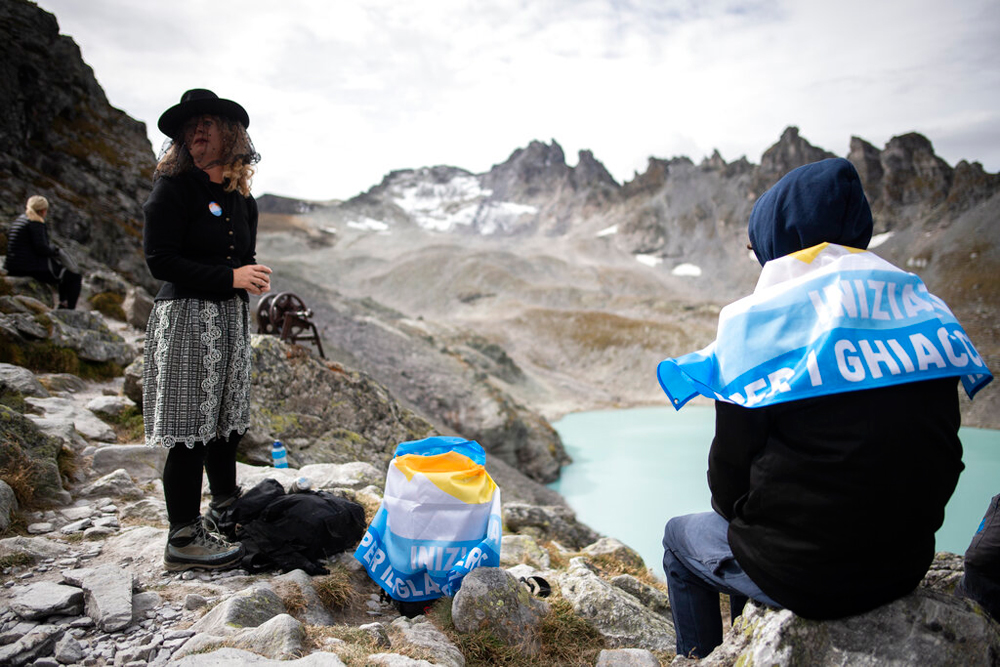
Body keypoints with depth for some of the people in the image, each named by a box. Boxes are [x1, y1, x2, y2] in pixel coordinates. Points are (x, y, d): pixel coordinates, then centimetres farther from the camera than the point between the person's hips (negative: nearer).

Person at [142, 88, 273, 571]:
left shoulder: (242, 198, 13)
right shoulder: (173, 188, -7)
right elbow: (160, 261, -13)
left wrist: (254, 277, 4)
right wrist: (229, 277, -17)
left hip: (230, 316, 7)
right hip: (186, 317, -7)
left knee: (227, 414, 17)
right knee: (192, 429, -4)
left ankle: (226, 504, 36)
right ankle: (184, 539, 6)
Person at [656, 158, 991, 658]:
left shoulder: (762, 318, -16)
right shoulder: (921, 307, 0)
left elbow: (731, 468, -10)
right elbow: (943, 457, 6)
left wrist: (733, 510, 11)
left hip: (800, 575, -6)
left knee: (681, 538, 23)